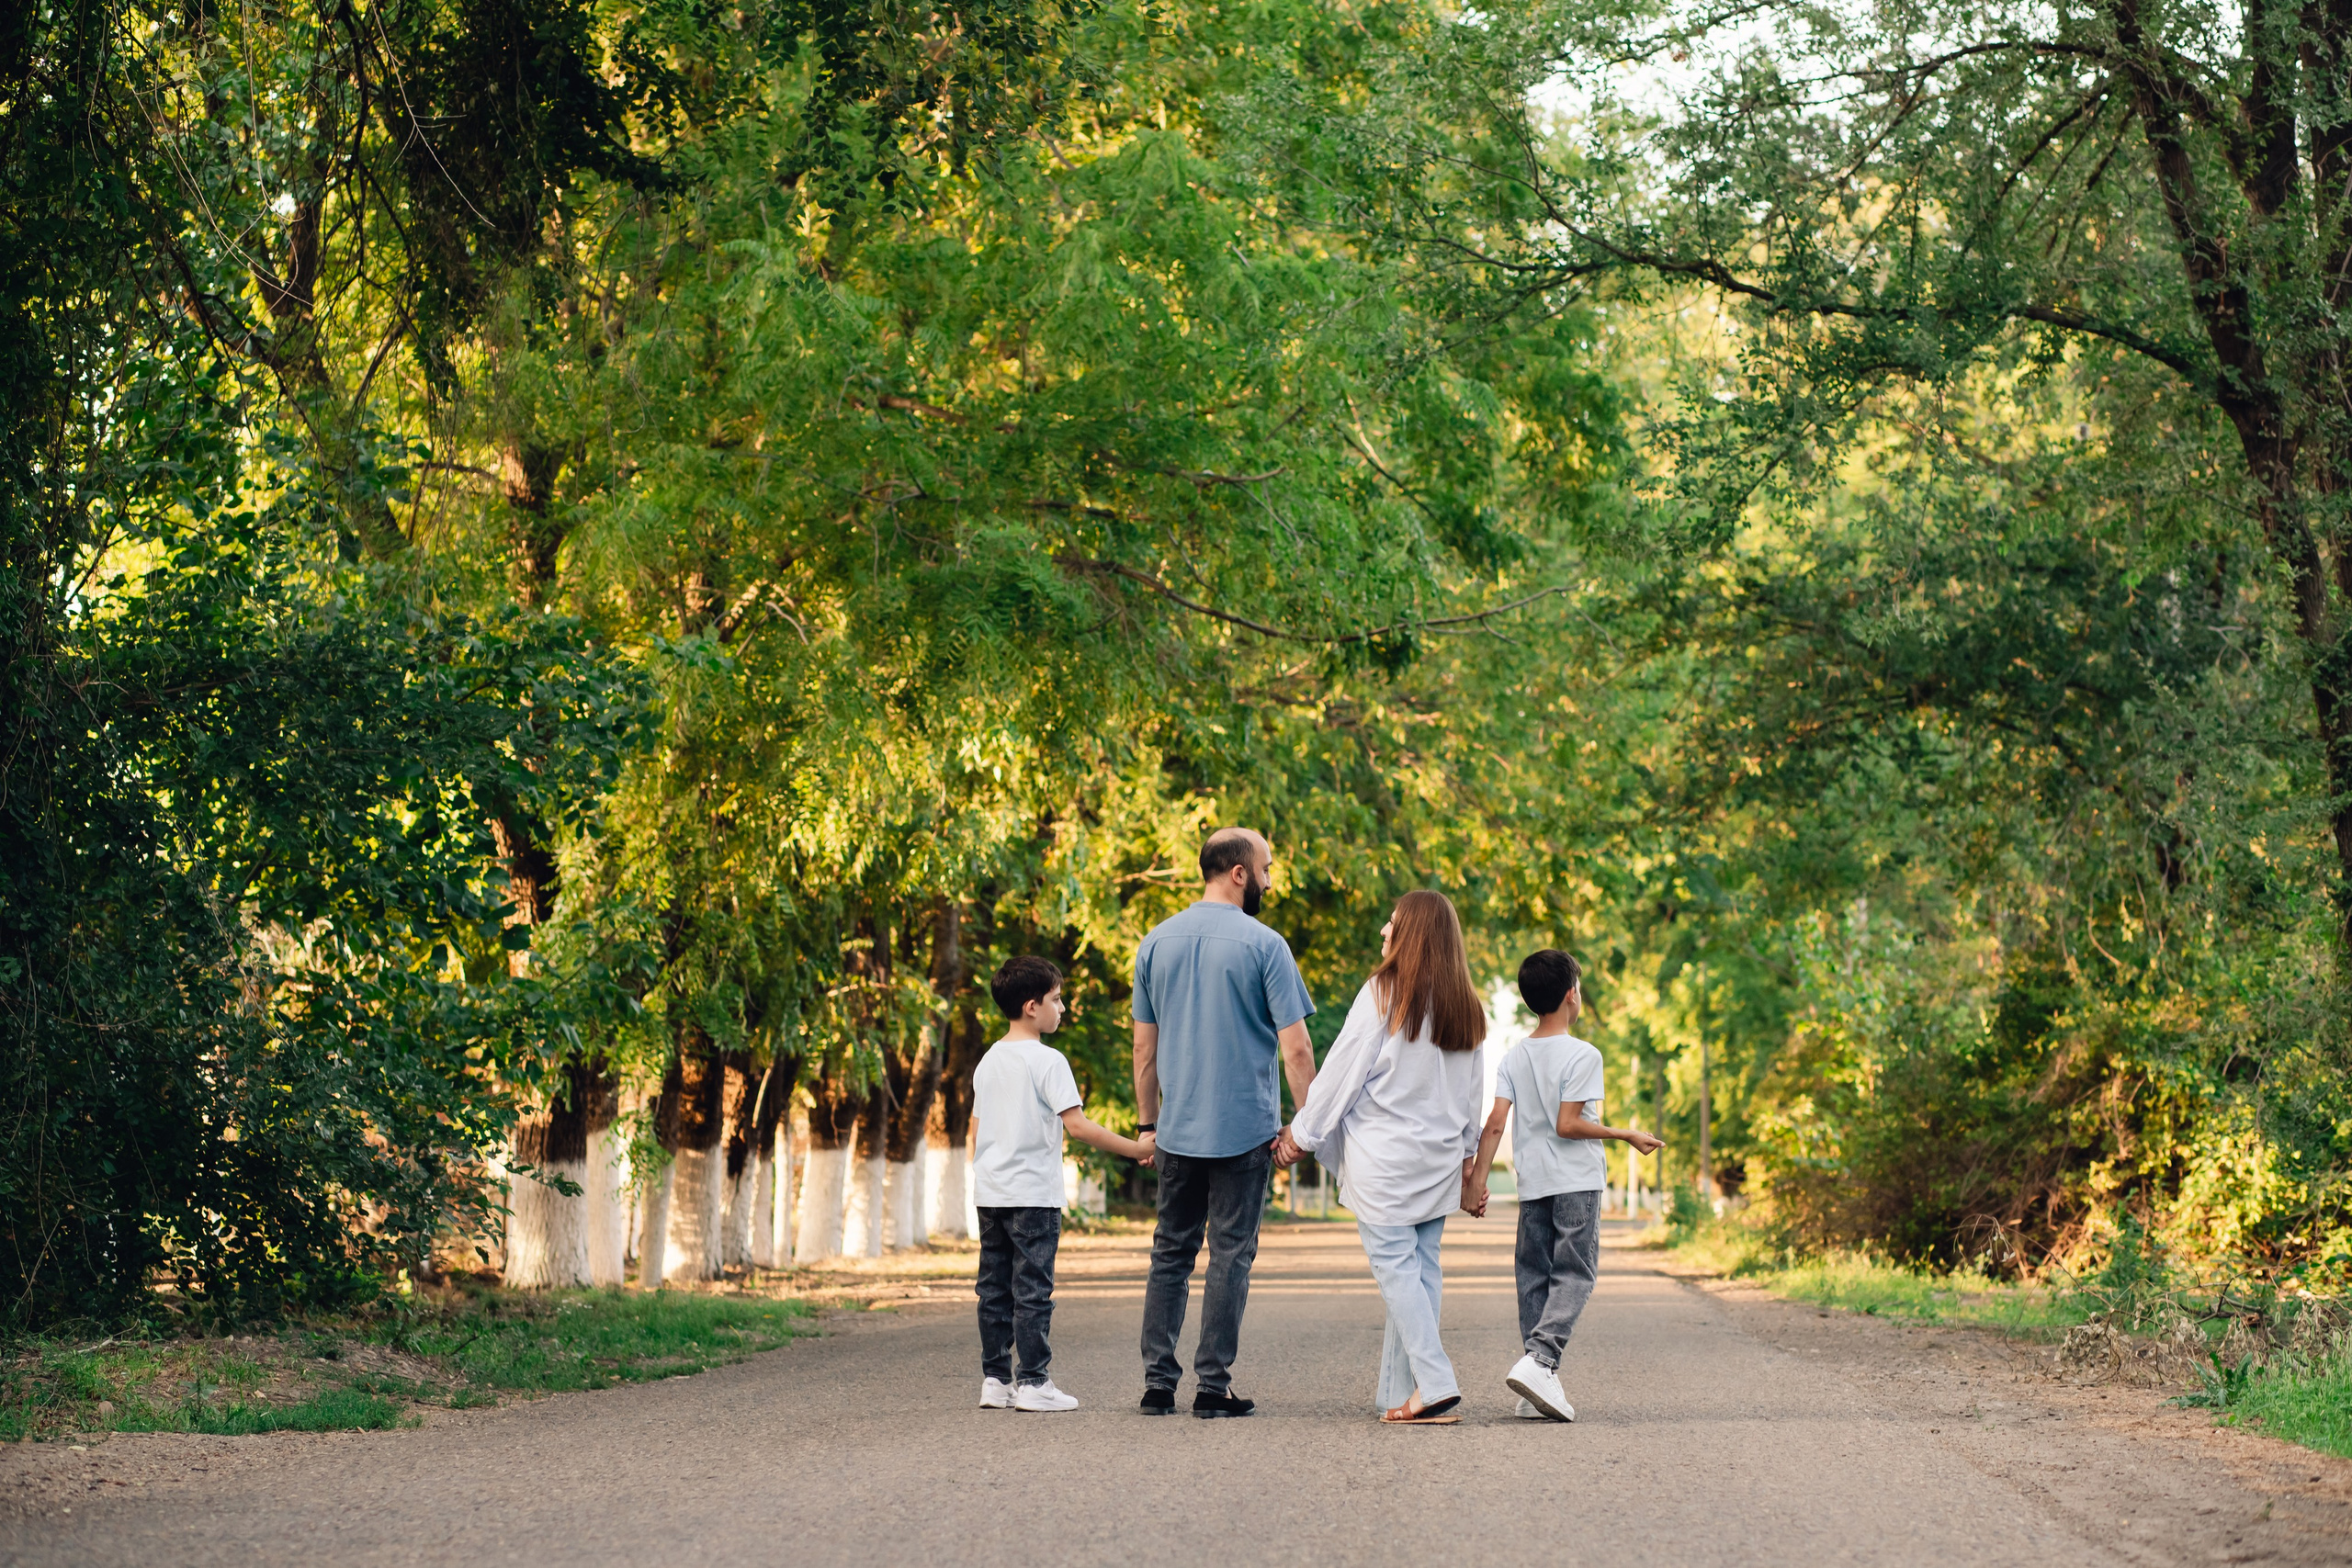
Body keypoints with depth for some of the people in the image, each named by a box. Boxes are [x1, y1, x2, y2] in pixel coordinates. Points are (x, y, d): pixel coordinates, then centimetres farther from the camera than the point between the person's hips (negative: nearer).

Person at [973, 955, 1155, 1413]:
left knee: (995, 1289, 9)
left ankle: (994, 1379, 12)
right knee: (1033, 1289, -4)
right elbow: (1076, 1125, -17)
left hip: (990, 1196, 7)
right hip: (1034, 1194, -7)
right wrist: (1135, 1149, -13)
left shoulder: (988, 1061, 13)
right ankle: (1033, 1382, -4)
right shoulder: (1047, 1061, -11)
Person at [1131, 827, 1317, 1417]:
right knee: (1231, 1255, 1)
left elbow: (1144, 1046, 11)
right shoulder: (1263, 945, -8)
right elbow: (1295, 1048, -11)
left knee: (1171, 1253, 12)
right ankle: (1213, 1386, 0)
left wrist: (1149, 1123, 18)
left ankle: (1158, 1382, 9)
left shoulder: (1158, 942, 7)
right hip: (1244, 1127, -4)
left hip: (1178, 1130, 4)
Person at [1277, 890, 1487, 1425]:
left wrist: (1302, 1133, 2)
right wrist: (1465, 1153, 22)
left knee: (1395, 1266, -4)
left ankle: (1434, 1385, -15)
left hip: (1384, 1155, -6)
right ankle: (1401, 1392, 6)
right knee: (1420, 1268, 7)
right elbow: (1473, 1090, 14)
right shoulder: (1467, 1006, 7)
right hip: (1439, 1159, 6)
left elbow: (1341, 1073, -7)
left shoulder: (1384, 994, -10)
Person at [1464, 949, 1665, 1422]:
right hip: (1576, 1182, -5)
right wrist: (1625, 1135, -7)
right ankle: (1539, 1360, -24)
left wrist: (1476, 1179, 2)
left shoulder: (1513, 1057, 6)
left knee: (1534, 1277, 7)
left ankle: (1537, 1389, 5)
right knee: (1574, 1275, -4)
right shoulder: (1582, 1056, -10)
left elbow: (1495, 1124, 0)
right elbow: (1567, 1124, -15)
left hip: (1532, 1186, 5)